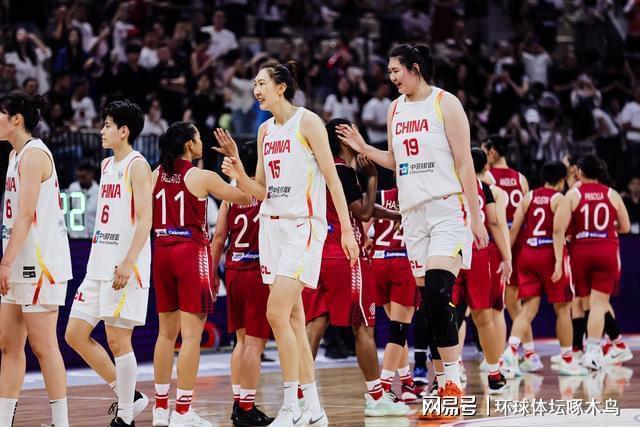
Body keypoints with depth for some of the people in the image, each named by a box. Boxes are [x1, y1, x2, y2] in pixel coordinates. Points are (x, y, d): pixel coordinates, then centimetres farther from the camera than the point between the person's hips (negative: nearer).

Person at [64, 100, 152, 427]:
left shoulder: (137, 165, -8)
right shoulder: (106, 165, 18)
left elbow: (144, 219, -16)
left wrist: (128, 262, -24)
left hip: (125, 268, -9)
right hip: (99, 265, 9)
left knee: (118, 340, -7)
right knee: (75, 334, 6)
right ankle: (128, 395, 15)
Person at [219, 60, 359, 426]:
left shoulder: (307, 122, -7)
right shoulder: (265, 131, 14)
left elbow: (332, 177, -9)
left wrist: (347, 229, -13)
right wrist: (239, 175, -2)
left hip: (303, 227, -8)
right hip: (273, 225, 8)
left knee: (277, 313, -16)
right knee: (293, 318, 7)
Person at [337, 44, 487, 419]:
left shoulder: (445, 104, -6)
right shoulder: (395, 110, 14)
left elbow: (464, 162, -8)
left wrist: (476, 216, -11)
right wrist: (364, 148, 9)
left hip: (448, 208, -7)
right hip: (414, 212, 7)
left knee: (438, 289, -20)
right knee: (428, 296, 6)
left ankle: (453, 376, -18)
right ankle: (443, 379, 11)